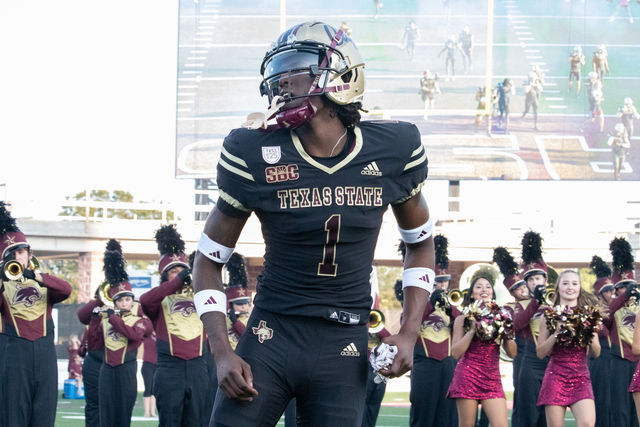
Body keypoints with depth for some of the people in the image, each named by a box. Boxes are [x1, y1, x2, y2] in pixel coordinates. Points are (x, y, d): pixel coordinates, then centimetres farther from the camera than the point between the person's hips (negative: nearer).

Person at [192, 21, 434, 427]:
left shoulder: (392, 151, -2)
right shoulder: (256, 157, -6)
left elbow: (420, 242, 15)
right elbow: (209, 259, 3)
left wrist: (409, 333, 2)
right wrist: (223, 352, -9)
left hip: (344, 348, 1)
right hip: (272, 336, -1)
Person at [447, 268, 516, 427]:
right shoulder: (463, 319, 7)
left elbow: (512, 353, 10)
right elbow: (455, 352, -3)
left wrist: (505, 333, -6)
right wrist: (472, 329, -9)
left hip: (492, 379, 2)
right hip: (468, 376, -2)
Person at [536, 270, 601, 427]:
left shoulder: (588, 314, 9)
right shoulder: (551, 315, 5)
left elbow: (596, 353, 11)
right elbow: (540, 353, 4)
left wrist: (590, 337, -8)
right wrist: (556, 334, -10)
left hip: (581, 377, 1)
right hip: (556, 377, -1)